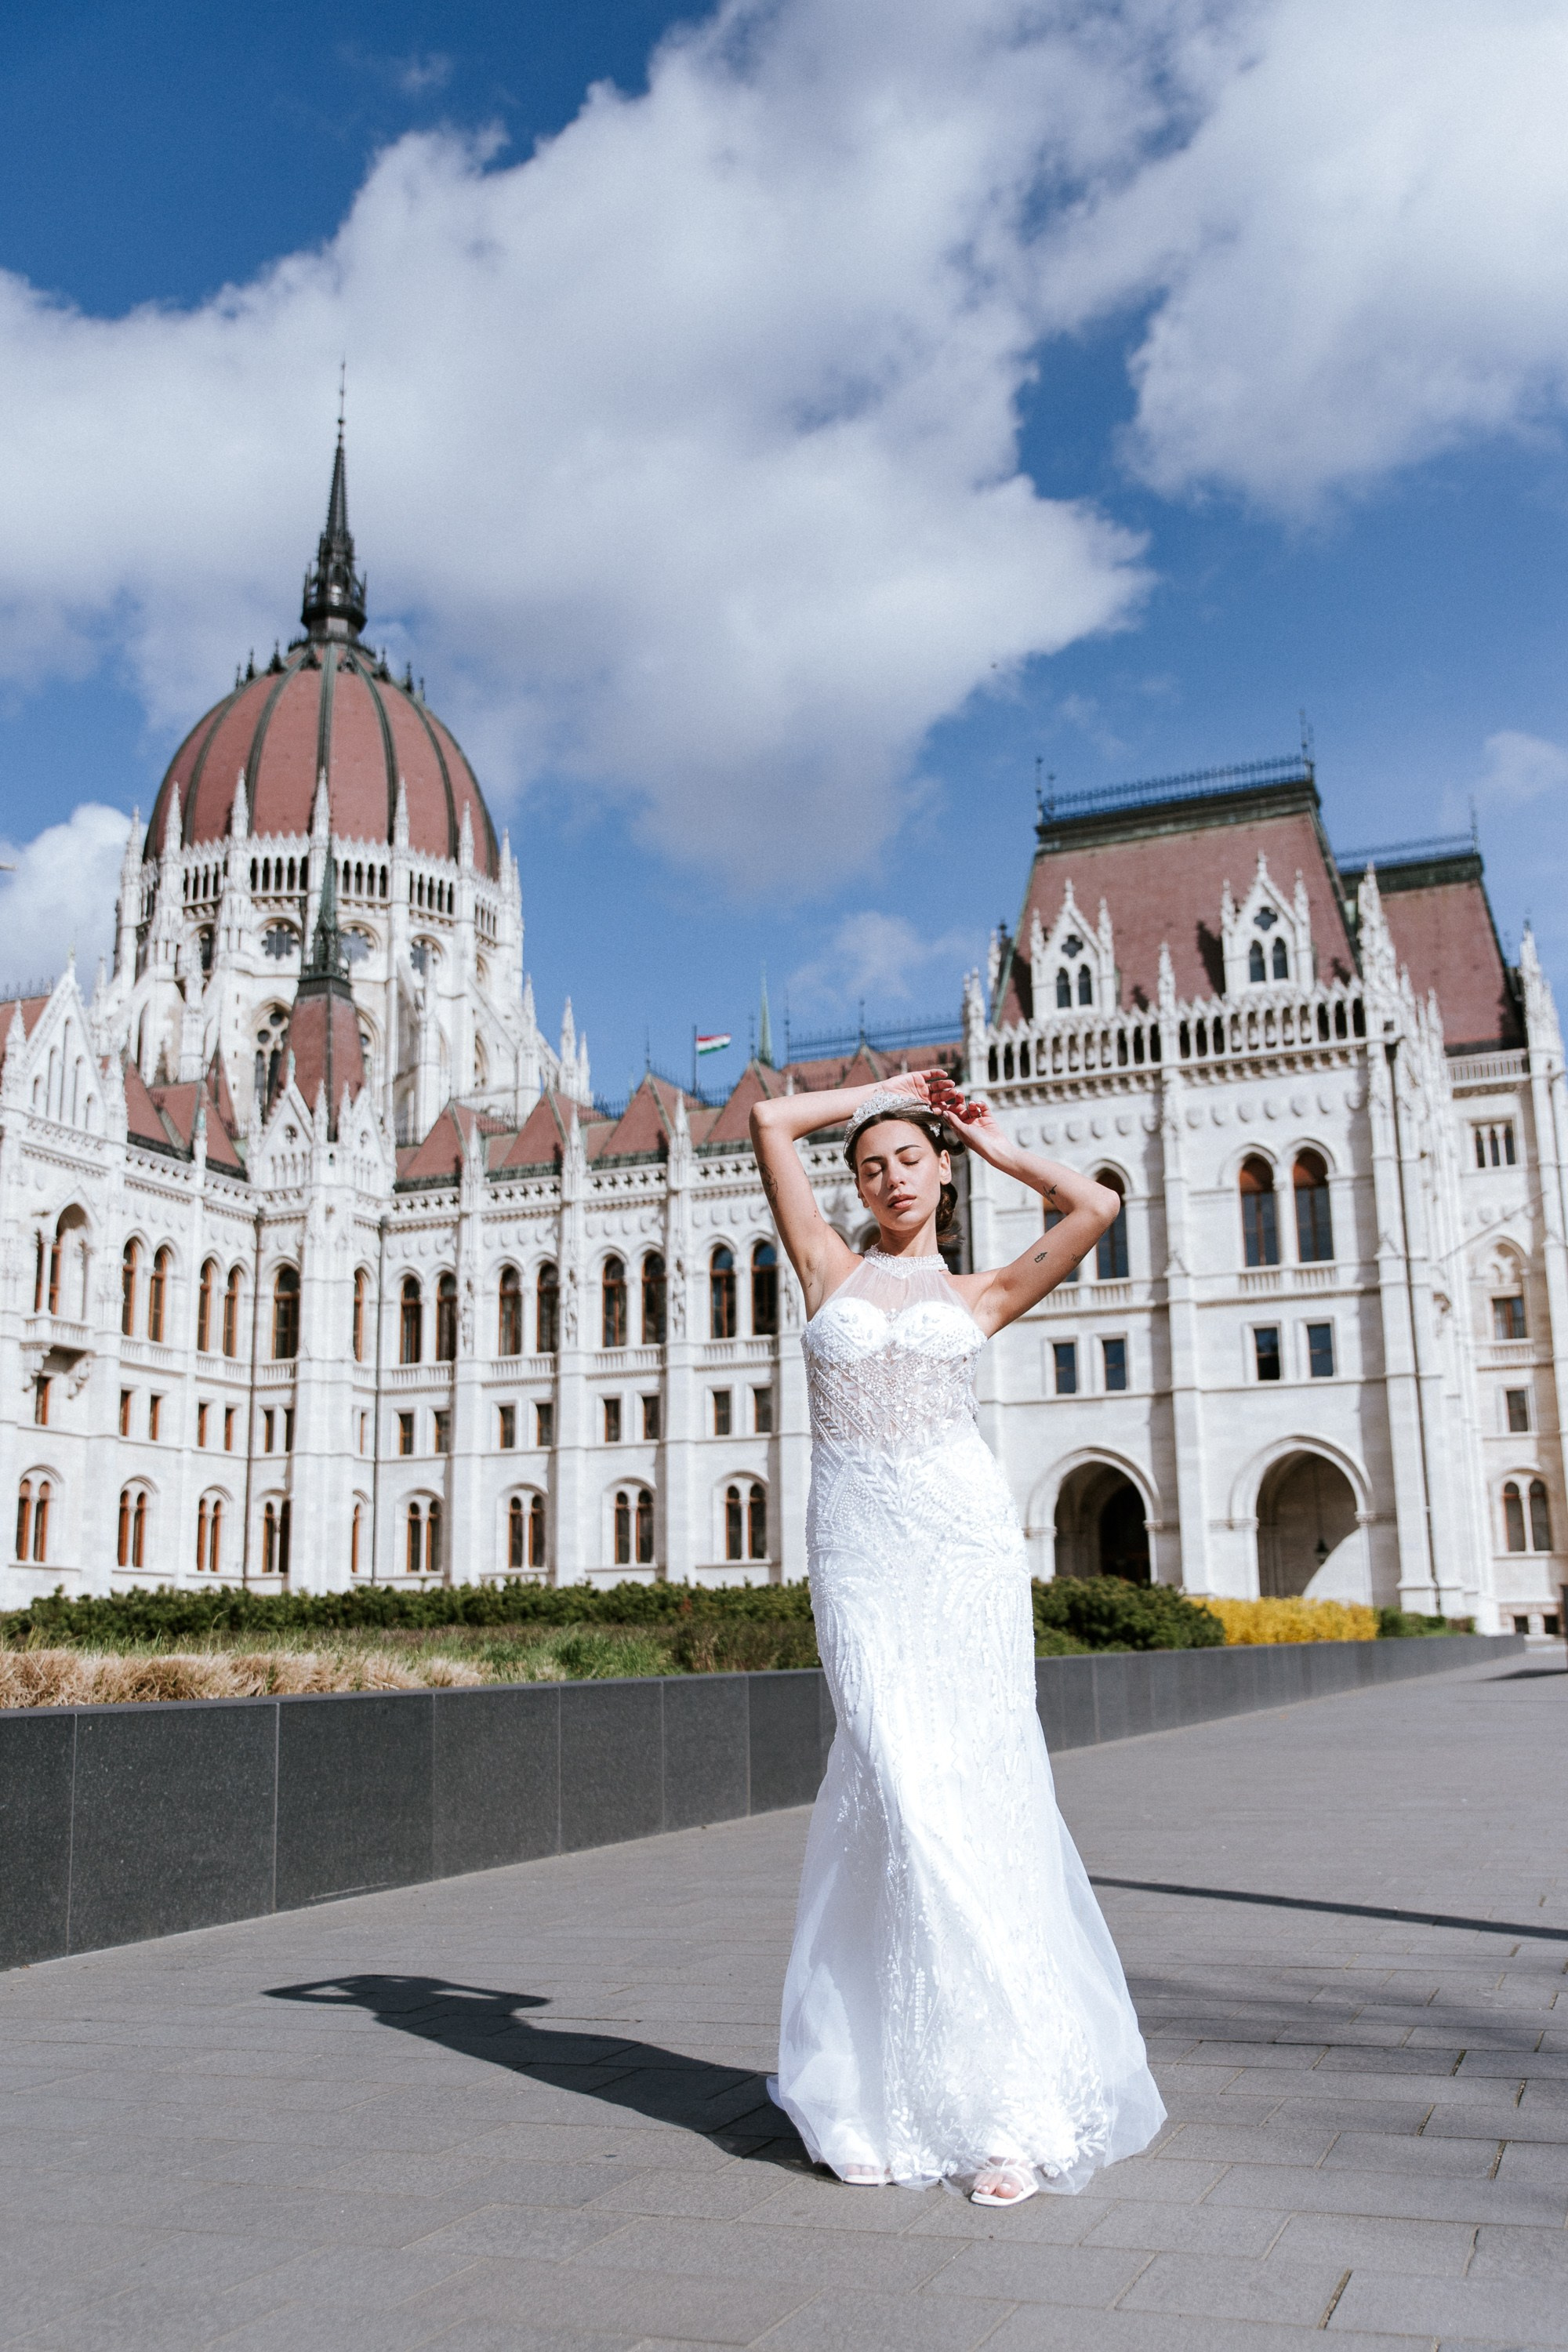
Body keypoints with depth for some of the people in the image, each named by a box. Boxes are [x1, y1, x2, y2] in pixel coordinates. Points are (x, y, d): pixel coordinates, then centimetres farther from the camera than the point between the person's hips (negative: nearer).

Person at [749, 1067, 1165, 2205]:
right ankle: (890, 2091, 2)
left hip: (964, 1535, 0)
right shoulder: (833, 1269, 15)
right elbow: (770, 1120, 13)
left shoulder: (979, 1295, 14)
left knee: (974, 1788, -6)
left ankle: (1007, 2093, 0)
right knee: (900, 1788, -8)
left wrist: (997, 1145, 17)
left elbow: (1097, 1205, 6)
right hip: (858, 1545, 0)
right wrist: (880, 1091, 21)